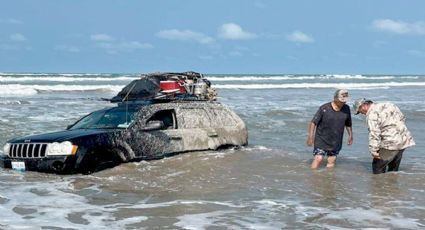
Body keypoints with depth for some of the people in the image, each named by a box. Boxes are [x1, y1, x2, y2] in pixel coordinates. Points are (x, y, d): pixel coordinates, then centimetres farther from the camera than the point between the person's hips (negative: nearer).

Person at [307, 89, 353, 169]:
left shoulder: (346, 109, 0)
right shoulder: (324, 108, -13)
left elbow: (348, 124, 16)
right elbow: (313, 122, -10)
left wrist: (350, 136, 21)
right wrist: (310, 136, -16)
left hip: (336, 141, 4)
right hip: (321, 139, -4)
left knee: (331, 162, 1)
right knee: (318, 158, -14)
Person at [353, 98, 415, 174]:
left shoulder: (372, 114, -11)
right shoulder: (387, 105, 14)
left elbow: (374, 133, -19)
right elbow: (402, 118, 19)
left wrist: (373, 151, -16)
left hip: (391, 143, -9)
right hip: (404, 140, 9)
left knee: (377, 166, 3)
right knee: (394, 168, 19)